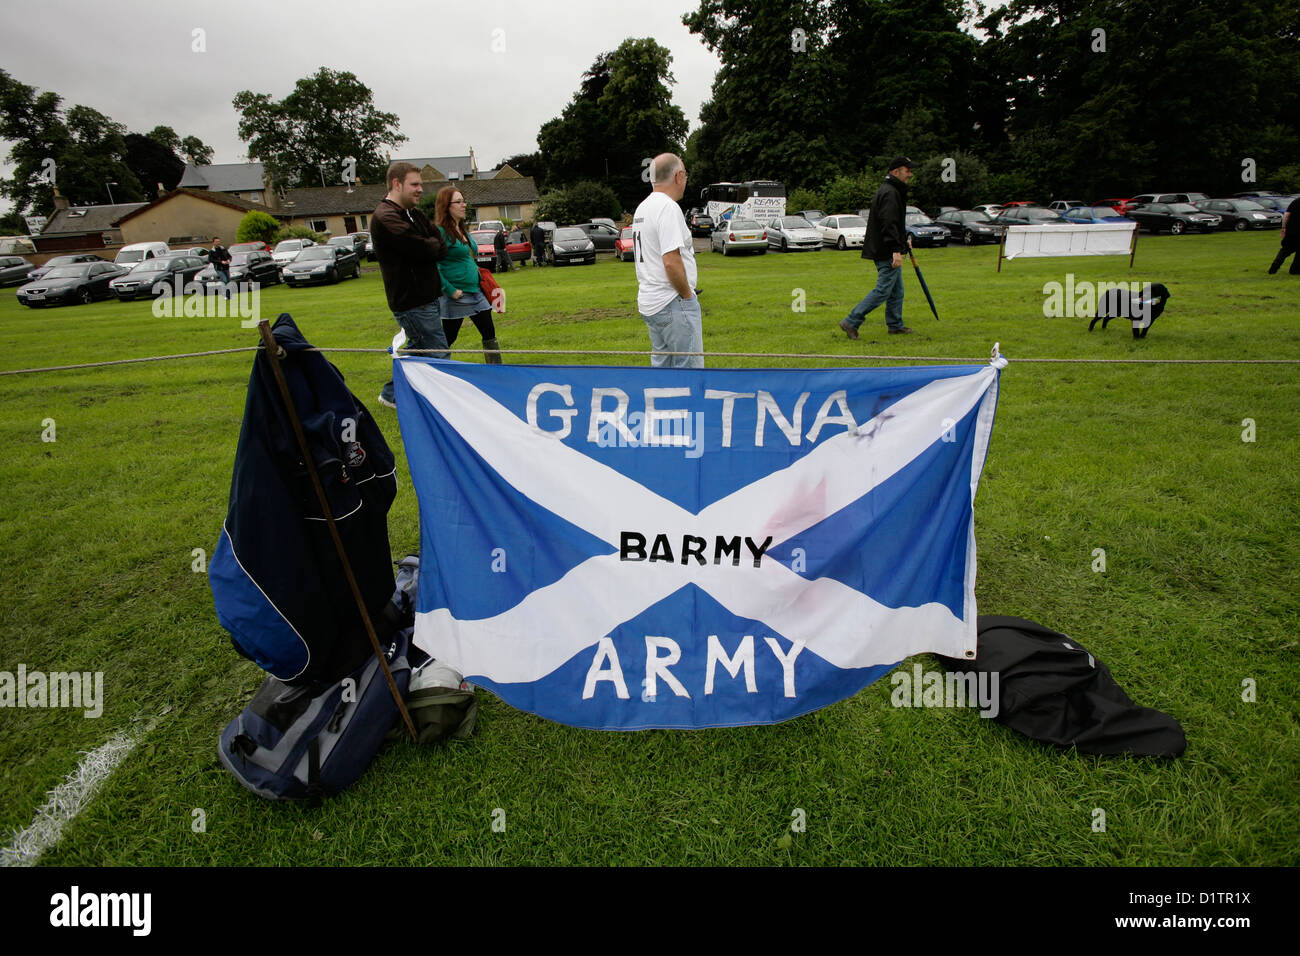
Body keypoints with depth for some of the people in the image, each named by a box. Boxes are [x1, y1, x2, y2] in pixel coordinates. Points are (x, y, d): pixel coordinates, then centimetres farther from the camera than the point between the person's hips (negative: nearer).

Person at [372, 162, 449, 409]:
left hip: (425, 296, 10)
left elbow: (441, 245, 11)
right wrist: (434, 245, -3)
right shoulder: (386, 217, -16)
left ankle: (392, 394, 33)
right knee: (438, 354, -6)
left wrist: (430, 247, -9)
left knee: (417, 348, 20)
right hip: (412, 301, -10)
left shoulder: (413, 213, 15)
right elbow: (423, 249, -23)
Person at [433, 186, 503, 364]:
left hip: (475, 292, 9)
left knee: (489, 334, 8)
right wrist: (450, 290, -20)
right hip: (455, 296, -8)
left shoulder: (462, 230, 13)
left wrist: (479, 276, 14)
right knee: (448, 338, 2)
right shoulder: (440, 232, -13)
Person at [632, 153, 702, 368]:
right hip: (672, 302, -10)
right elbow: (671, 262, -23)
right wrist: (688, 295, -12)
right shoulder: (668, 207, -15)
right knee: (689, 368, -5)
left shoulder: (642, 207, 16)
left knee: (661, 366, 16)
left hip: (648, 302, 10)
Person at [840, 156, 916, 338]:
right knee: (883, 290, -10)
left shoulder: (892, 190, 20)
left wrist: (904, 241, 32)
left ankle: (896, 325, 22)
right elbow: (889, 223, -25)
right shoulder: (890, 193, -15)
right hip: (888, 252, -11)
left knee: (897, 290, 15)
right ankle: (851, 321, -9)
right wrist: (896, 250, -30)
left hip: (886, 252, 11)